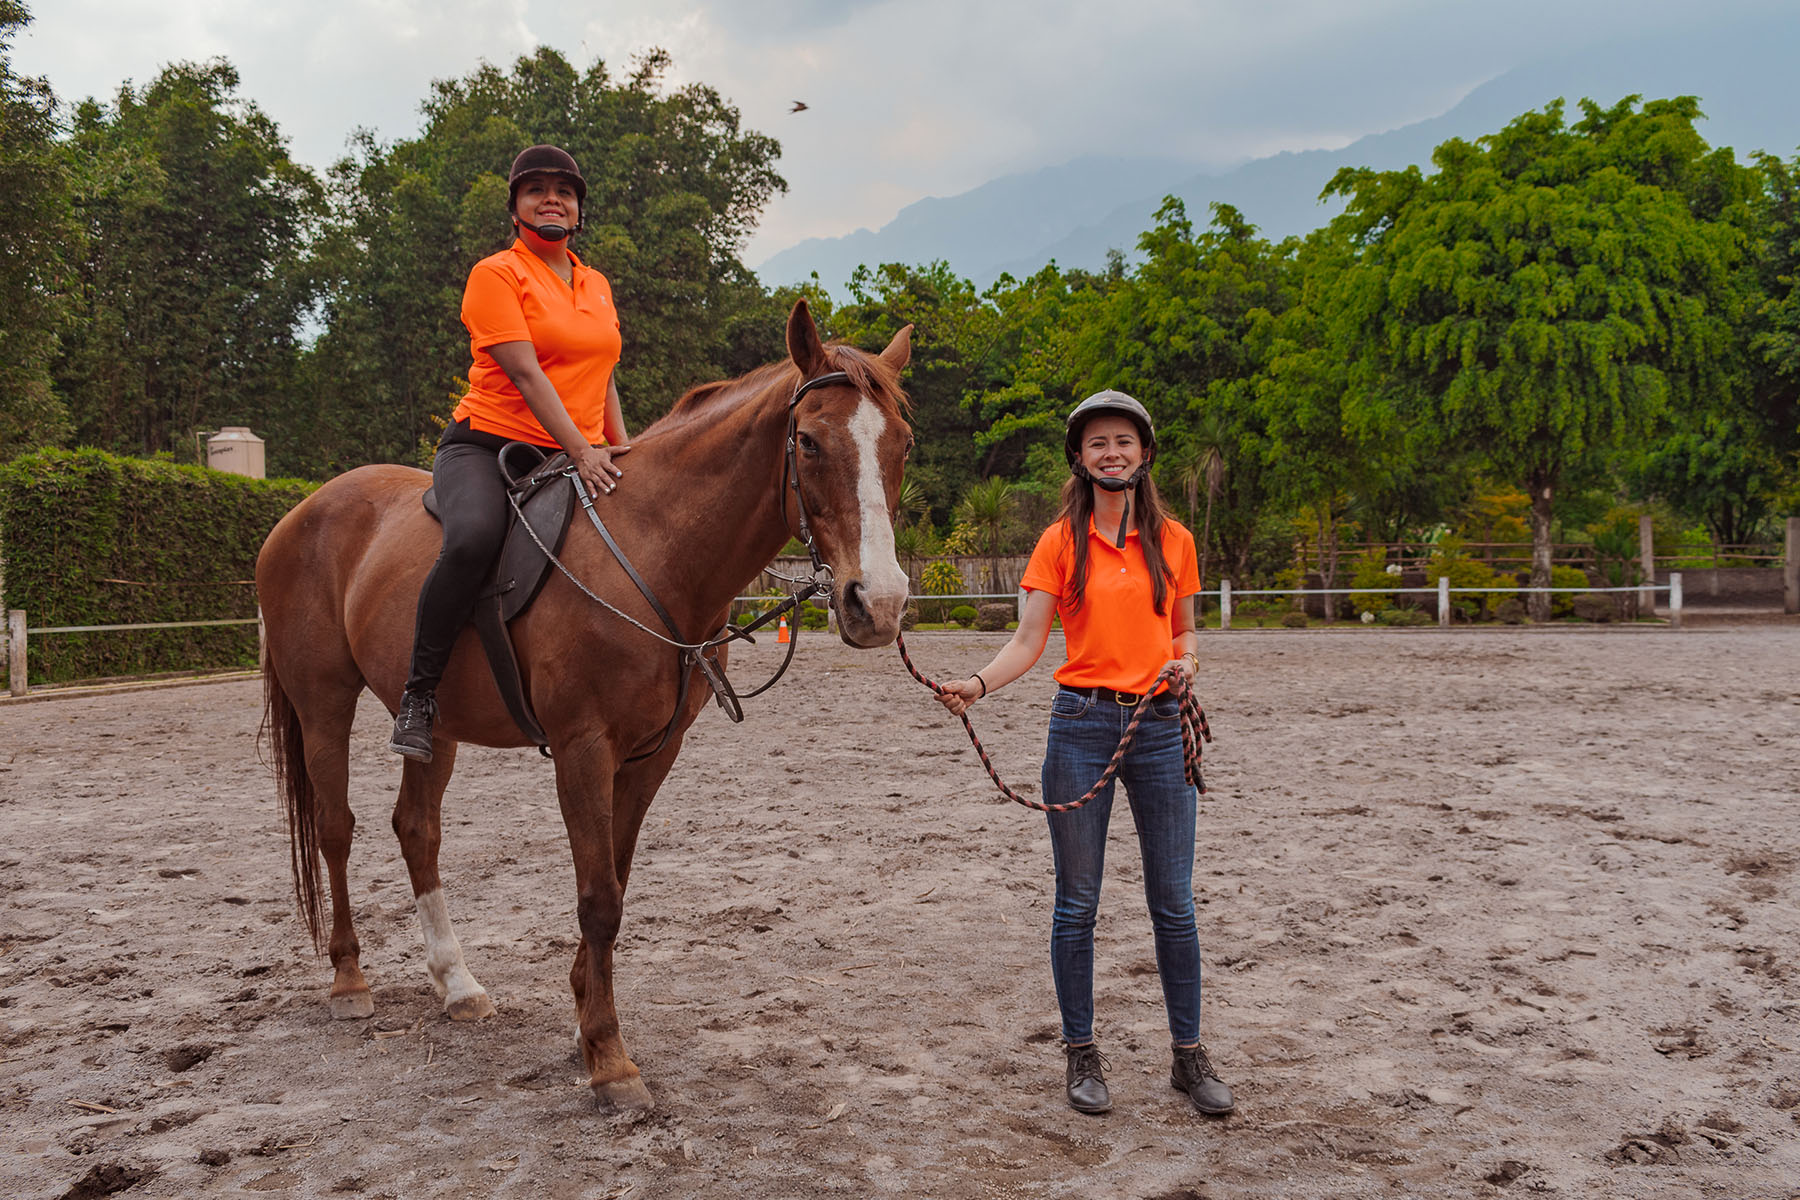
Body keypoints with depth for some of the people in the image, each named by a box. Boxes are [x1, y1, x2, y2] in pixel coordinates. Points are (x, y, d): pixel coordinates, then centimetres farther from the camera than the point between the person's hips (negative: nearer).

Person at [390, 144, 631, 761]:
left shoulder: (598, 286, 18)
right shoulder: (495, 275, -3)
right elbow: (525, 372, -15)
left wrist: (622, 454, 7)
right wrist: (581, 451, -25)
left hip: (577, 458, 7)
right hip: (487, 445, -6)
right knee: (473, 539, -36)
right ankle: (419, 693, -22)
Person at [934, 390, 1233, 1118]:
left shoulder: (1173, 540, 7)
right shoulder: (1061, 542, 0)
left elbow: (1184, 631, 16)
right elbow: (1028, 641, -5)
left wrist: (1185, 661, -6)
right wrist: (977, 685, -23)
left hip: (1159, 726, 2)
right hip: (1082, 725, -1)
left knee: (1174, 902, 6)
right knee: (1077, 902, 5)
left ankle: (1190, 1055, 21)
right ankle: (1081, 1054, 20)